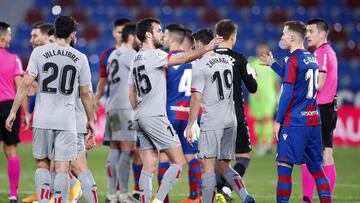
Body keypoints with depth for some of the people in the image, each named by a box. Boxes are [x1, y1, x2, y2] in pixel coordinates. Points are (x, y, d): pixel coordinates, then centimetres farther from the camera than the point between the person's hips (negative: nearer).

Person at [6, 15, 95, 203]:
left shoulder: (39, 52, -1)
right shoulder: (80, 58, 2)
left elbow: (26, 84, -5)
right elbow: (85, 94, 7)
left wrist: (13, 112, 0)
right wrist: (90, 120, 18)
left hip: (42, 119, 0)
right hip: (67, 121, 0)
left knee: (42, 163, 12)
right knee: (62, 168, 1)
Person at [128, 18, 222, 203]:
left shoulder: (136, 59, 17)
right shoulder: (153, 55, -10)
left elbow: (132, 93, 21)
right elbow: (182, 59, -21)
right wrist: (206, 49, -21)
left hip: (141, 118, 9)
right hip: (155, 117, -9)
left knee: (149, 167, 7)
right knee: (179, 162, -5)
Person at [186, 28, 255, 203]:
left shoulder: (200, 64, -9)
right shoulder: (226, 59, 11)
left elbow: (197, 98, -13)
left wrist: (189, 126, -9)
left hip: (211, 121, -7)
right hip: (231, 121, 7)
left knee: (207, 166, -3)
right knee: (223, 166, 12)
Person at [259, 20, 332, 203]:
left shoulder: (293, 60, -10)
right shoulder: (312, 58, 13)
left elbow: (287, 93, -13)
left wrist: (278, 121, -9)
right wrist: (272, 64, 34)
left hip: (294, 122, -8)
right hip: (313, 121, 8)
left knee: (284, 165, -5)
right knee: (316, 167, 11)